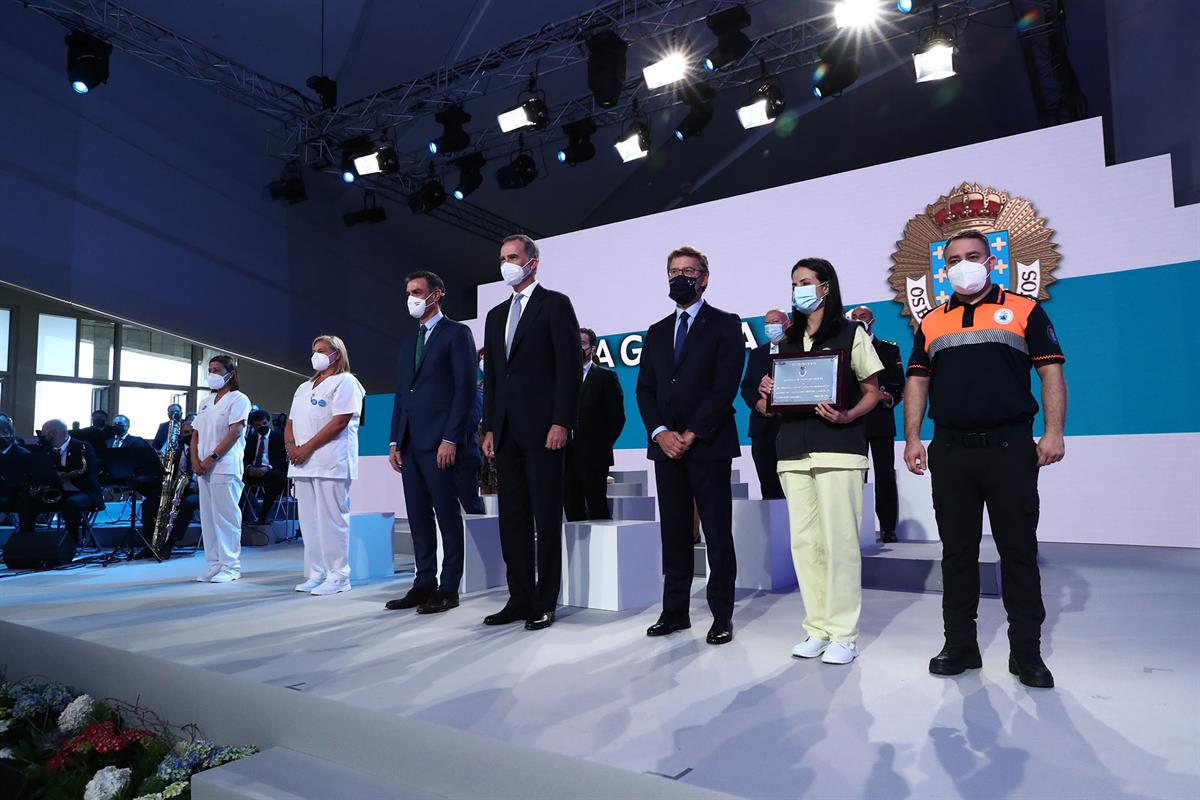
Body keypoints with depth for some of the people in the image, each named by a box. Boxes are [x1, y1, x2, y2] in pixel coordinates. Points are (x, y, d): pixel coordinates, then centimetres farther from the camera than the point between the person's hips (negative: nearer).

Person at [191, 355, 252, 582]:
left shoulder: (238, 399, -2)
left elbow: (235, 432, -12)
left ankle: (230, 566, -2)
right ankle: (213, 564, 14)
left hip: (226, 468, -7)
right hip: (203, 468, 7)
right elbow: (196, 434, 17)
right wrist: (195, 460, 1)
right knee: (208, 517, 8)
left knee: (226, 517, -6)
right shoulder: (205, 402, 19)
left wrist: (212, 458, -15)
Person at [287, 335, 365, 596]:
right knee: (309, 522, 8)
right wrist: (290, 445, 0)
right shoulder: (304, 388, 24)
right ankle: (317, 574, 14)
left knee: (331, 520, -7)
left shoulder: (345, 382, -1)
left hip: (331, 463, -8)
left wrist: (307, 447, -14)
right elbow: (291, 422, 22)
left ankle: (338, 576, -1)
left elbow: (340, 421, -13)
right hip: (303, 464, 8)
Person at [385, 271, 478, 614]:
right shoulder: (407, 341, 21)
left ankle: (449, 589, 5)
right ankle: (425, 584, 17)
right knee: (418, 517, 9)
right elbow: (401, 392, 19)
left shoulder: (456, 333, -1)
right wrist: (395, 441, 11)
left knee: (447, 516, -1)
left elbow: (466, 388, -9)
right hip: (410, 442, 7)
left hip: (440, 441, -7)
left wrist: (451, 439, -16)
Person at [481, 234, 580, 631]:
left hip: (543, 426, -7)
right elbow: (491, 376, 19)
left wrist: (562, 422, -15)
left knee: (546, 517, -1)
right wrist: (489, 427, 11)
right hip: (506, 430, 7)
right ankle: (520, 598, 16)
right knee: (512, 517, 8)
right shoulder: (496, 315, 20)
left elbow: (568, 366, -8)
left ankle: (545, 603, 7)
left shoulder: (555, 304, 0)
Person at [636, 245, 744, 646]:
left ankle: (722, 616, 7)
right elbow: (645, 389, 11)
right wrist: (660, 432, -6)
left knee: (717, 533, -1)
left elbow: (726, 385, -8)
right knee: (674, 533, 8)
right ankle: (675, 612, 15)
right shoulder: (656, 332, 18)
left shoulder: (725, 324, 2)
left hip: (708, 444, -5)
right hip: (666, 445, 5)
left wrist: (692, 434, -14)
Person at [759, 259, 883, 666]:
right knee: (804, 540, 3)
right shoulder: (788, 341, 20)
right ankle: (817, 628, 12)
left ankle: (843, 633, 2)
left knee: (839, 540, -6)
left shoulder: (851, 333, 6)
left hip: (838, 448, -5)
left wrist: (847, 416, -16)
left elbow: (873, 391, 3)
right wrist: (768, 391, 0)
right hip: (794, 450, 5)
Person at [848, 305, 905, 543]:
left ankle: (888, 528, 4)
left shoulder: (889, 349, 12)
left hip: (881, 422, -1)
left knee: (885, 477, -2)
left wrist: (889, 398, -14)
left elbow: (900, 385, 5)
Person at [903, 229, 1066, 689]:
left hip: (1010, 447, -2)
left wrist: (1054, 432, -11)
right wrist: (912, 439, 1)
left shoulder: (1024, 311, 5)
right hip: (950, 450, 3)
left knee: (1019, 551, 3)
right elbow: (917, 382, 11)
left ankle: (1026, 652, 14)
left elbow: (1051, 373, 0)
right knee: (957, 552, 8)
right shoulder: (931, 323, 13)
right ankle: (960, 646, 18)